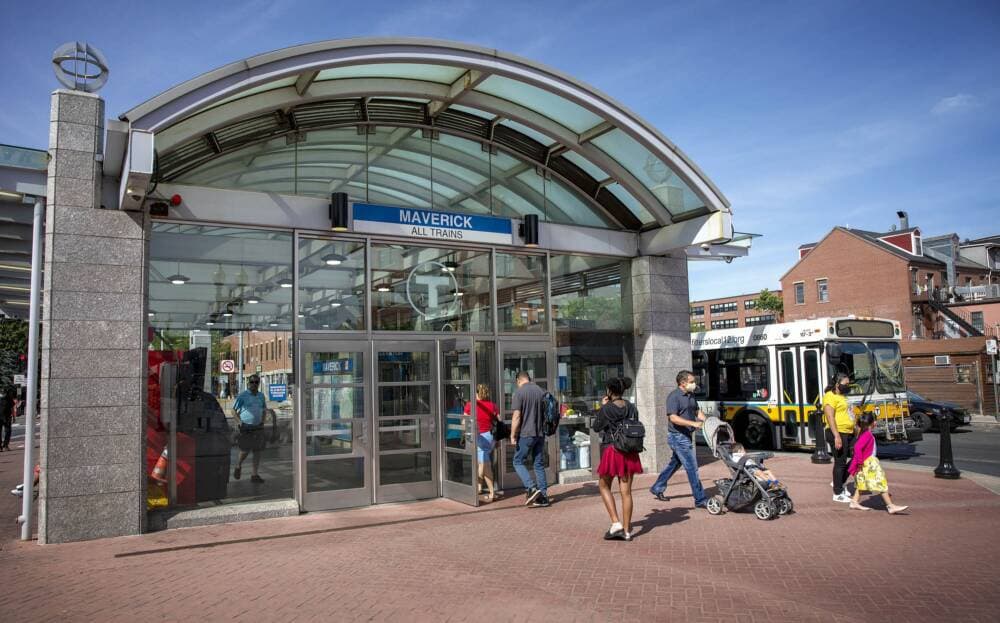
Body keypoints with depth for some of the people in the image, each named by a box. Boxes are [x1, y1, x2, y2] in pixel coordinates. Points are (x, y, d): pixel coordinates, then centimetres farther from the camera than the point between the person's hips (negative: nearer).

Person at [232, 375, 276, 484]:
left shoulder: (261, 396, 12)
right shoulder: (242, 395, -3)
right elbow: (234, 410, -2)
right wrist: (239, 421, -13)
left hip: (258, 427, 4)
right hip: (246, 427, -4)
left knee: (257, 451, 0)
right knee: (245, 450, -3)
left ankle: (255, 475, 4)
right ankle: (238, 466, 27)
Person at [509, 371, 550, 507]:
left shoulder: (519, 392, -9)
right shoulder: (541, 391, 8)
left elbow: (516, 416, -14)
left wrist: (513, 436, -9)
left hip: (526, 434, -6)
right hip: (540, 434, 6)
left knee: (518, 462, 6)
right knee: (539, 464, 11)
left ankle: (531, 488, -9)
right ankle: (543, 496, 11)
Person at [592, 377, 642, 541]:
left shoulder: (606, 409, -12)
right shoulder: (630, 408, 1)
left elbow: (596, 427, 1)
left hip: (611, 450, -4)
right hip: (629, 452, 4)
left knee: (604, 486, 14)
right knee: (626, 491, 8)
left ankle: (615, 523, 2)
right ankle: (626, 530, 13)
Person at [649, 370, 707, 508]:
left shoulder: (691, 395, 12)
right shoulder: (674, 396, -16)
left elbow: (698, 412, 20)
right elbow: (673, 418, -24)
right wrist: (693, 423, -31)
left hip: (687, 436, 9)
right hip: (678, 436, -9)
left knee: (675, 463, 18)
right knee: (692, 467, -7)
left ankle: (657, 488, 32)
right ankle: (700, 500, -2)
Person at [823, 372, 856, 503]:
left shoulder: (843, 396, 20)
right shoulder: (830, 396, -11)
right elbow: (830, 417, -19)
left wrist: (856, 430, 25)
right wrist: (837, 436, -25)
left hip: (849, 433, 10)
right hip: (838, 434, -10)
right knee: (840, 463, -4)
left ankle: (839, 482, 23)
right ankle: (838, 494, 6)